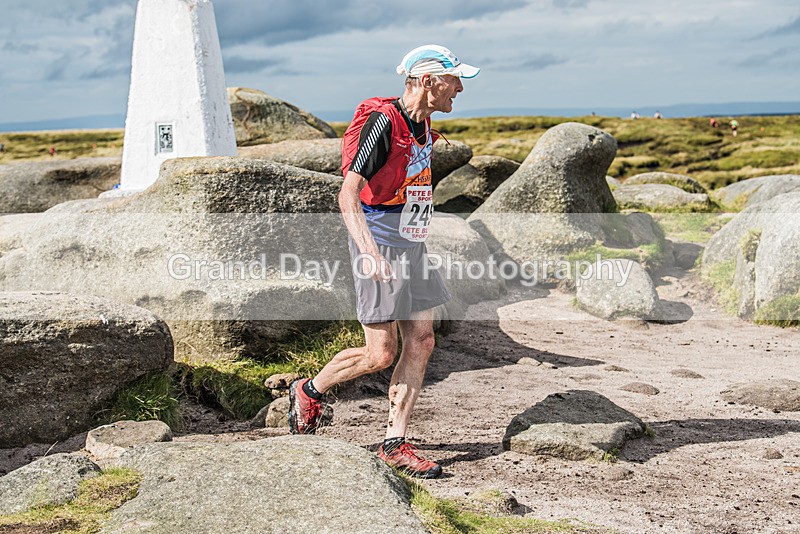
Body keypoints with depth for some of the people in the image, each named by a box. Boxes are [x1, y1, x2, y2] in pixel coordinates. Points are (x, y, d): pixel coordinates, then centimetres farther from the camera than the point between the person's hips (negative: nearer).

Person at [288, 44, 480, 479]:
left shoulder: (423, 125, 11)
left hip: (411, 249, 9)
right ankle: (309, 391, 20)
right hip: (381, 249, -9)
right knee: (381, 354, -5)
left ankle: (395, 443, 11)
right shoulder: (383, 121, -17)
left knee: (421, 342, 4)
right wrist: (369, 251, -35)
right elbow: (348, 195, -23)